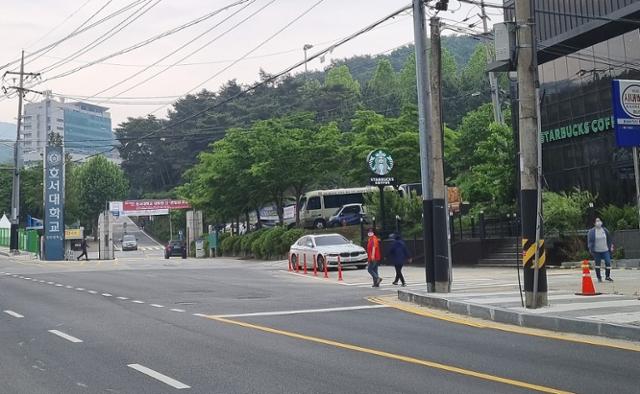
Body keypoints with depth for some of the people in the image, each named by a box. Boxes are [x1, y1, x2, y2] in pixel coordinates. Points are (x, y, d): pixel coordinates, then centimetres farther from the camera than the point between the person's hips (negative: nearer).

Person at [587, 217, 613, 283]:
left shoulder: (605, 230, 4)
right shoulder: (591, 231, -7)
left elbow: (609, 240, 14)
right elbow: (589, 241, -5)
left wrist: (610, 248, 13)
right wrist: (591, 250, -11)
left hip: (605, 250, 3)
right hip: (596, 251, -2)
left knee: (608, 262, -4)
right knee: (597, 264, 5)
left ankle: (607, 276, 11)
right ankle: (599, 277, 16)